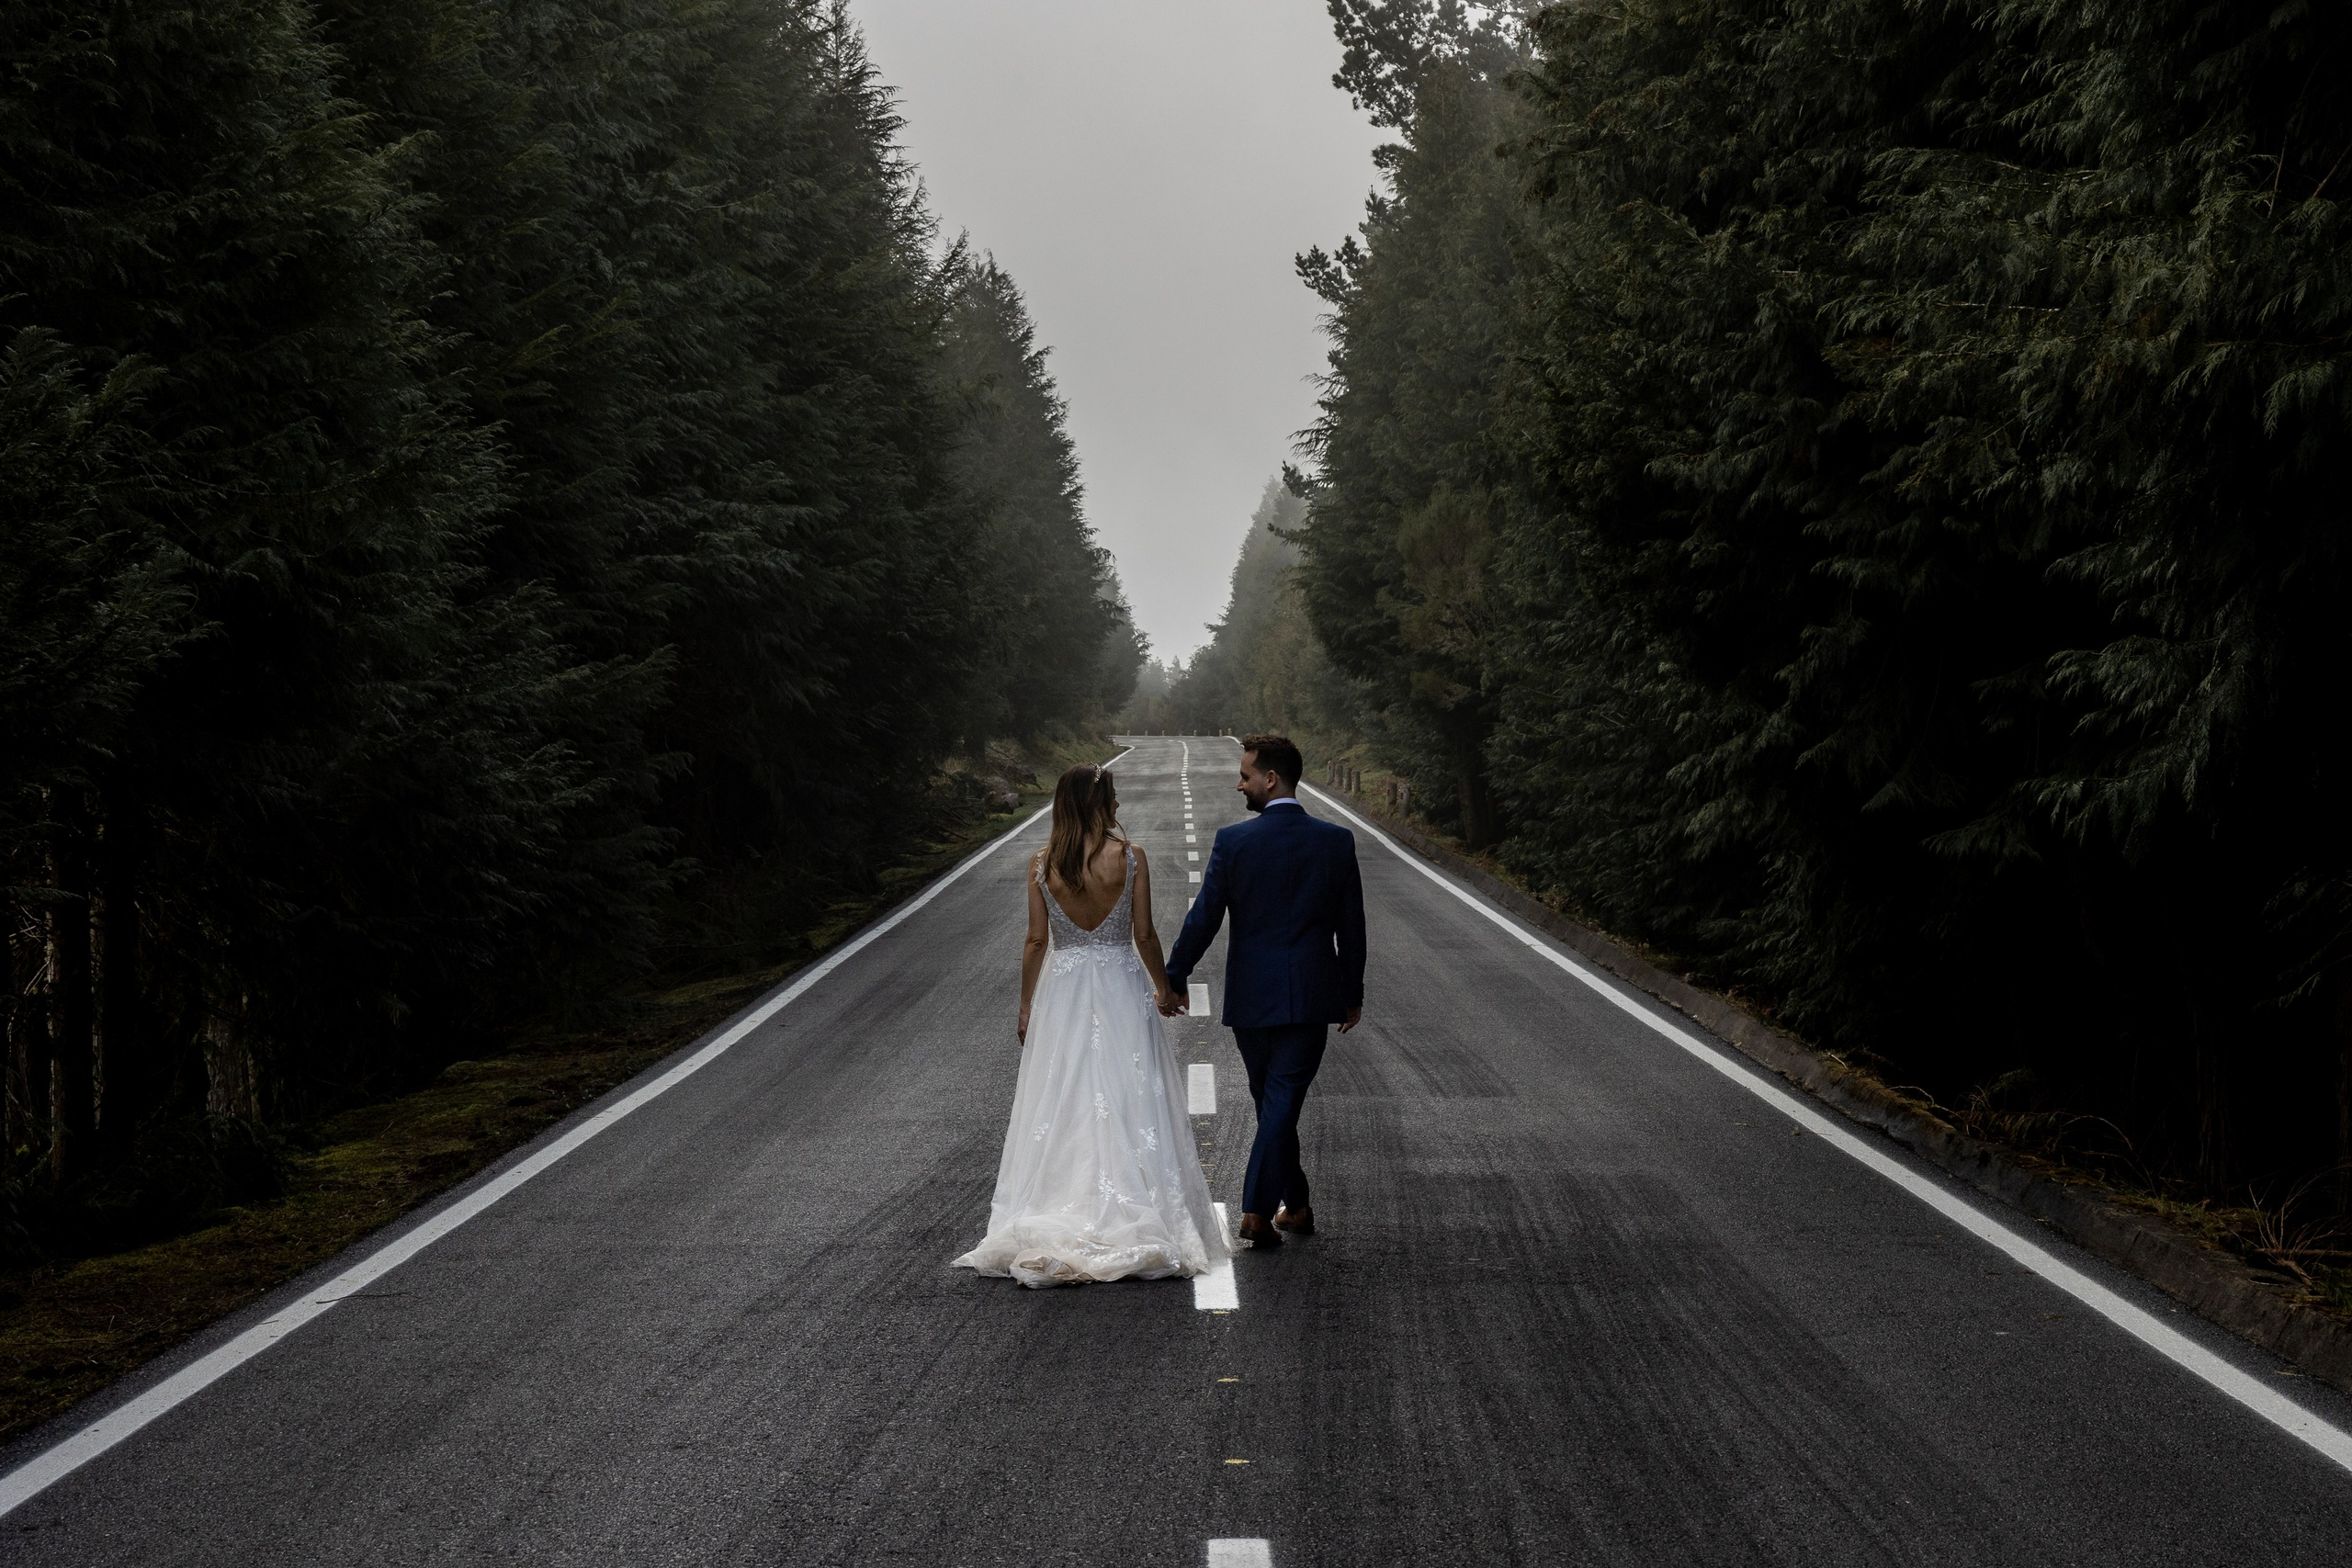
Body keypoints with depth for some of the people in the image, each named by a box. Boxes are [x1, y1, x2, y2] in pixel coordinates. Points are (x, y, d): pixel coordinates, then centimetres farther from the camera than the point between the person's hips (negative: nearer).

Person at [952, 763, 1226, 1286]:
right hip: (1121, 989, -1)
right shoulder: (1130, 858, -8)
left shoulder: (1042, 863, -4)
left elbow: (1037, 940, -1)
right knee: (1124, 1105, 3)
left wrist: (1027, 1006, 8)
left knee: (1060, 1108, 5)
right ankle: (1131, 1219, 2)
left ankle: (1055, 1227, 4)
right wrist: (1164, 987, 11)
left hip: (1061, 992, 1)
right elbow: (1144, 935, -4)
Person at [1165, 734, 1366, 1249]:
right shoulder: (1336, 841, -3)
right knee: (1282, 1102, 1)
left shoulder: (1233, 841, -9)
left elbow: (1203, 919, -6)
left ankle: (1295, 1206, 21)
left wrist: (1173, 979, 5)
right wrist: (1353, 993, 13)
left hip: (1251, 994, 0)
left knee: (1273, 1102, 14)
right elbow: (1351, 926, 3)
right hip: (1312, 993, 0)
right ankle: (1257, 1210, -5)